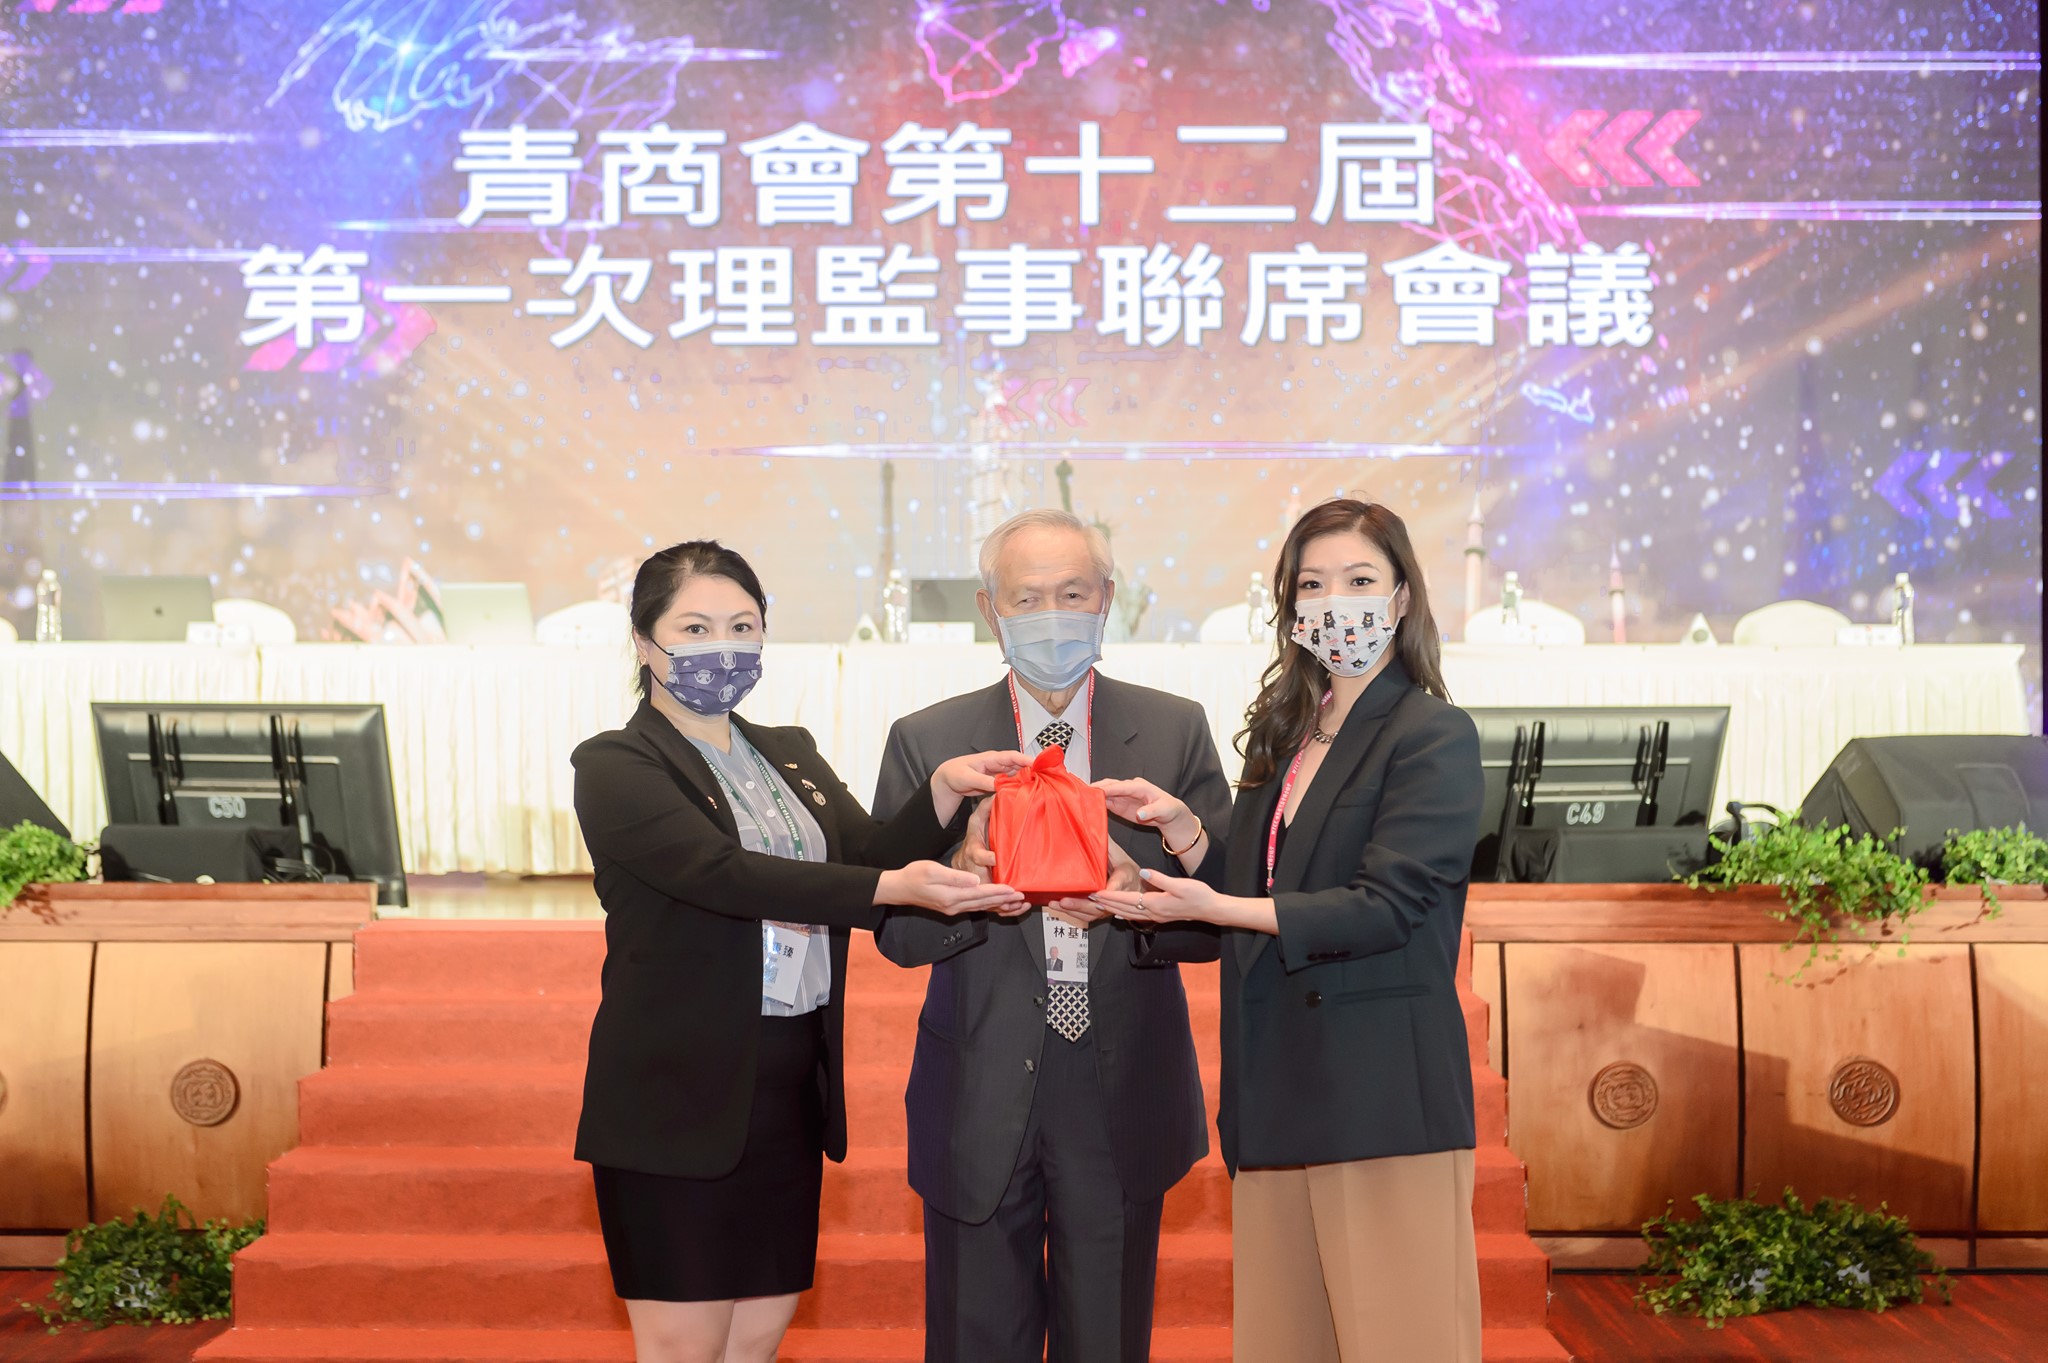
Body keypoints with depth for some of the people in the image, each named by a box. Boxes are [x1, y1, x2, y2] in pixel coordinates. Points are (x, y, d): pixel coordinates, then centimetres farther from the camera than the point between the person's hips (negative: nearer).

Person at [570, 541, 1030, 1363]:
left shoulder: (791, 756, 14)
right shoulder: (616, 768, -7)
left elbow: (870, 856, 2)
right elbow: (726, 873, -22)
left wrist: (944, 789, -16)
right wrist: (895, 888, -30)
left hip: (791, 1086, 6)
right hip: (680, 1091, -6)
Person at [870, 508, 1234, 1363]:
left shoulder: (1176, 731, 2)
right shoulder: (925, 742, 0)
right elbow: (896, 932, -4)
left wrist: (1136, 893, -23)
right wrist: (961, 879, -25)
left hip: (1122, 1098, 1)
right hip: (980, 1101, 0)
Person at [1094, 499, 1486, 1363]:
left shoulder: (1433, 736, -5)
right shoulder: (1286, 738, 18)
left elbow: (1384, 907, -14)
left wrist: (1215, 910, -19)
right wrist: (1181, 828, 4)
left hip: (1382, 1092, -7)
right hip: (1279, 1088, 7)